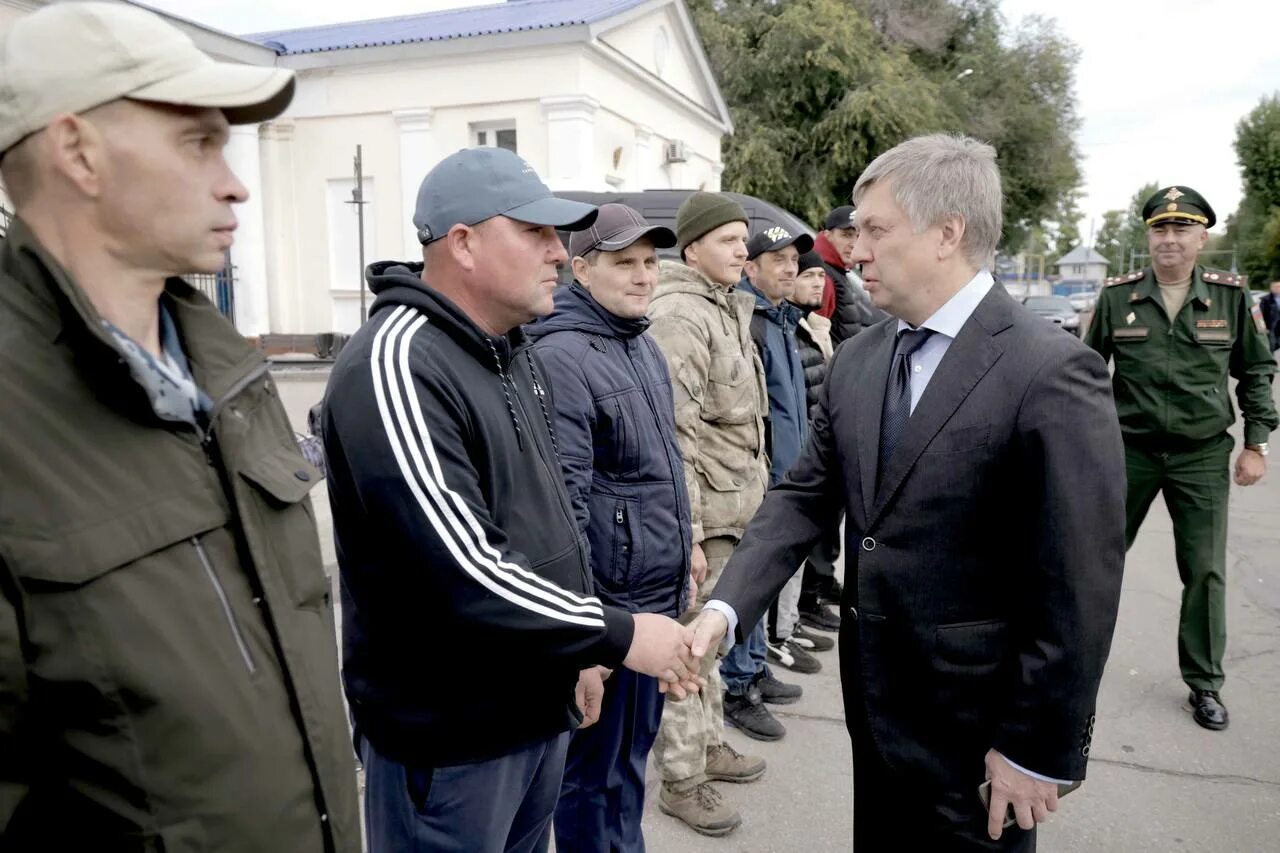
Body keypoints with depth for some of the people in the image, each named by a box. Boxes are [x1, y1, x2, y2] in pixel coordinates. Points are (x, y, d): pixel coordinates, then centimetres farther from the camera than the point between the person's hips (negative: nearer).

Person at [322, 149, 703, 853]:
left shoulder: (512, 350, 8)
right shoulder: (396, 367, -23)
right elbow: (462, 575, -28)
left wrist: (579, 648, 13)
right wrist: (615, 635, -19)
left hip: (538, 705, 8)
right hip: (448, 735, -8)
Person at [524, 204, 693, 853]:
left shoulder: (645, 347, 11)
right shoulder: (562, 356, -18)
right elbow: (562, 505, -23)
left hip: (660, 595, 9)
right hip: (607, 603, -8)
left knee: (634, 753, 23)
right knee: (594, 768, 9)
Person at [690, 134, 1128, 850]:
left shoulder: (1053, 373, -19)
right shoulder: (855, 361, 2)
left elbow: (1081, 586, -18)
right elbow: (805, 497, 3)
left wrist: (1039, 750, -14)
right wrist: (726, 606, -10)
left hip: (979, 729, -6)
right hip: (876, 703, 6)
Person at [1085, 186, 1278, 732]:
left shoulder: (1230, 296, -2)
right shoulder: (1117, 296, -3)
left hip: (1203, 457, 0)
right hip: (1128, 451, 0)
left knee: (1206, 573, 6)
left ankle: (1204, 683, 20)